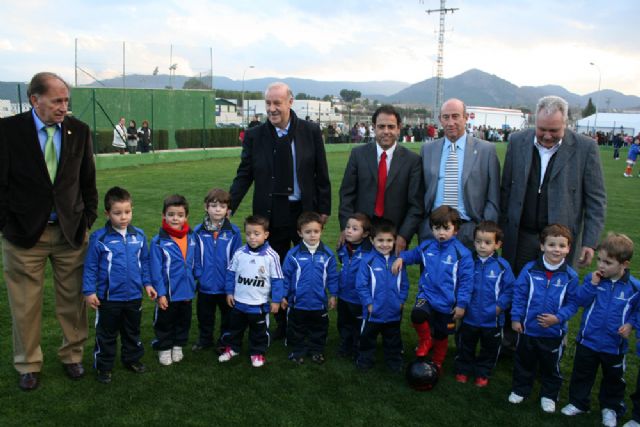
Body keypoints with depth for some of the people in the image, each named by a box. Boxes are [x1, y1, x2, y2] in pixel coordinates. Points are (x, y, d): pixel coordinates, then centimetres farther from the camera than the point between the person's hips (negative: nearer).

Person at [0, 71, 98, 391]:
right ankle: (29, 365, 28)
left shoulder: (79, 131, 0)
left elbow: (88, 181, 8)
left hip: (71, 232, 2)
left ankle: (72, 355, 30)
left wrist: (87, 220, 4)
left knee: (73, 299, 10)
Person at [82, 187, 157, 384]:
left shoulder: (139, 235, -2)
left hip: (134, 295, 4)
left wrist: (147, 283, 8)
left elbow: (144, 261, 9)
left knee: (132, 331, 20)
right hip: (109, 297, -4)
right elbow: (90, 267, -8)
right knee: (106, 334, 12)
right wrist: (89, 291, -9)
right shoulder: (99, 238, -13)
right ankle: (104, 366, 26)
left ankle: (132, 358, 38)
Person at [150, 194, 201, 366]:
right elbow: (156, 270, -13)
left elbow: (197, 264, 4)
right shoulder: (158, 241, -15)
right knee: (164, 323, 13)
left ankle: (178, 346, 40)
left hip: (187, 292, 4)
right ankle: (163, 349, 32)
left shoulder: (192, 238, -5)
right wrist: (160, 293, -13)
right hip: (168, 293, -4)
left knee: (183, 322, 20)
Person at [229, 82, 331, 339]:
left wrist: (324, 208, 0)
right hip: (271, 214, 1)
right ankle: (283, 324, 26)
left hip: (305, 211, 0)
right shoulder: (254, 136, 0)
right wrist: (229, 207, -8)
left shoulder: (310, 132, -2)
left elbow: (321, 173, 2)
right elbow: (244, 176, 2)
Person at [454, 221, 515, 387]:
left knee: (489, 349, 17)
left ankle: (483, 374, 37)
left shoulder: (502, 266, -13)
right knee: (465, 347, 18)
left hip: (492, 319, -1)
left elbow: (509, 290, -9)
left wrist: (499, 307, -16)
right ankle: (463, 370, 38)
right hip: (469, 317, 1)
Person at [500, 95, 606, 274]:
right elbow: (506, 189, 7)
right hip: (520, 237, 2)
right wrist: (502, 229, 7)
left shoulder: (585, 147, -7)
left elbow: (596, 199, -3)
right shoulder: (517, 141, 0)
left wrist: (590, 242, -7)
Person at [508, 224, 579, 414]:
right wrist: (516, 318, -6)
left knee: (551, 366, 17)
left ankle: (549, 395, 37)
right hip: (528, 328, 1)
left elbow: (572, 303, -6)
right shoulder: (530, 269, -10)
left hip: (554, 332, 0)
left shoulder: (570, 276, -10)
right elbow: (519, 295, -4)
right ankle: (520, 389, 38)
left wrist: (558, 317, -19)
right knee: (524, 362, 19)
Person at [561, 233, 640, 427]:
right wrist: (592, 285, -23)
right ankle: (578, 403, 34)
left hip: (614, 344, -1)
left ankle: (611, 408, 39)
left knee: (614, 379, 18)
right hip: (587, 340, 1)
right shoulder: (592, 278, -8)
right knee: (582, 374, 16)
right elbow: (581, 301, -12)